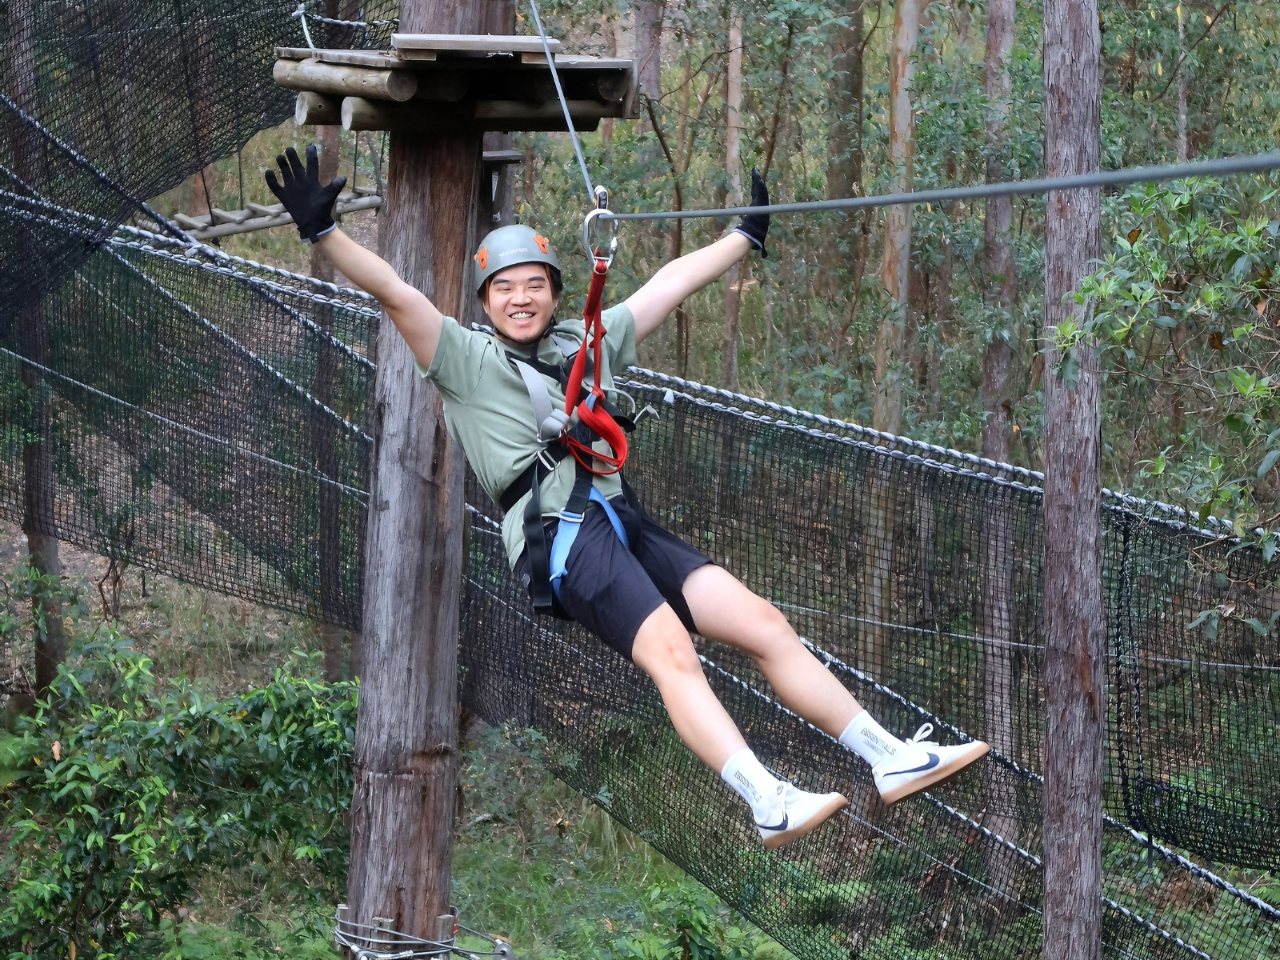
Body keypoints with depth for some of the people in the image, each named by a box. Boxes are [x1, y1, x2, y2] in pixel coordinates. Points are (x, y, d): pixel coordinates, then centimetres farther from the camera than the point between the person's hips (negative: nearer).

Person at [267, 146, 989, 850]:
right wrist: (321, 231, -12)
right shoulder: (468, 360, 10)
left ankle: (892, 758, -4)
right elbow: (394, 292, -1)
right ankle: (768, 804, -41)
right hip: (557, 532, -6)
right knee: (670, 651, -27)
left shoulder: (590, 343, 26)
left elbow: (674, 283, 34)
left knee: (764, 623, -5)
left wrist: (747, 233, 43)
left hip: (625, 521, 6)